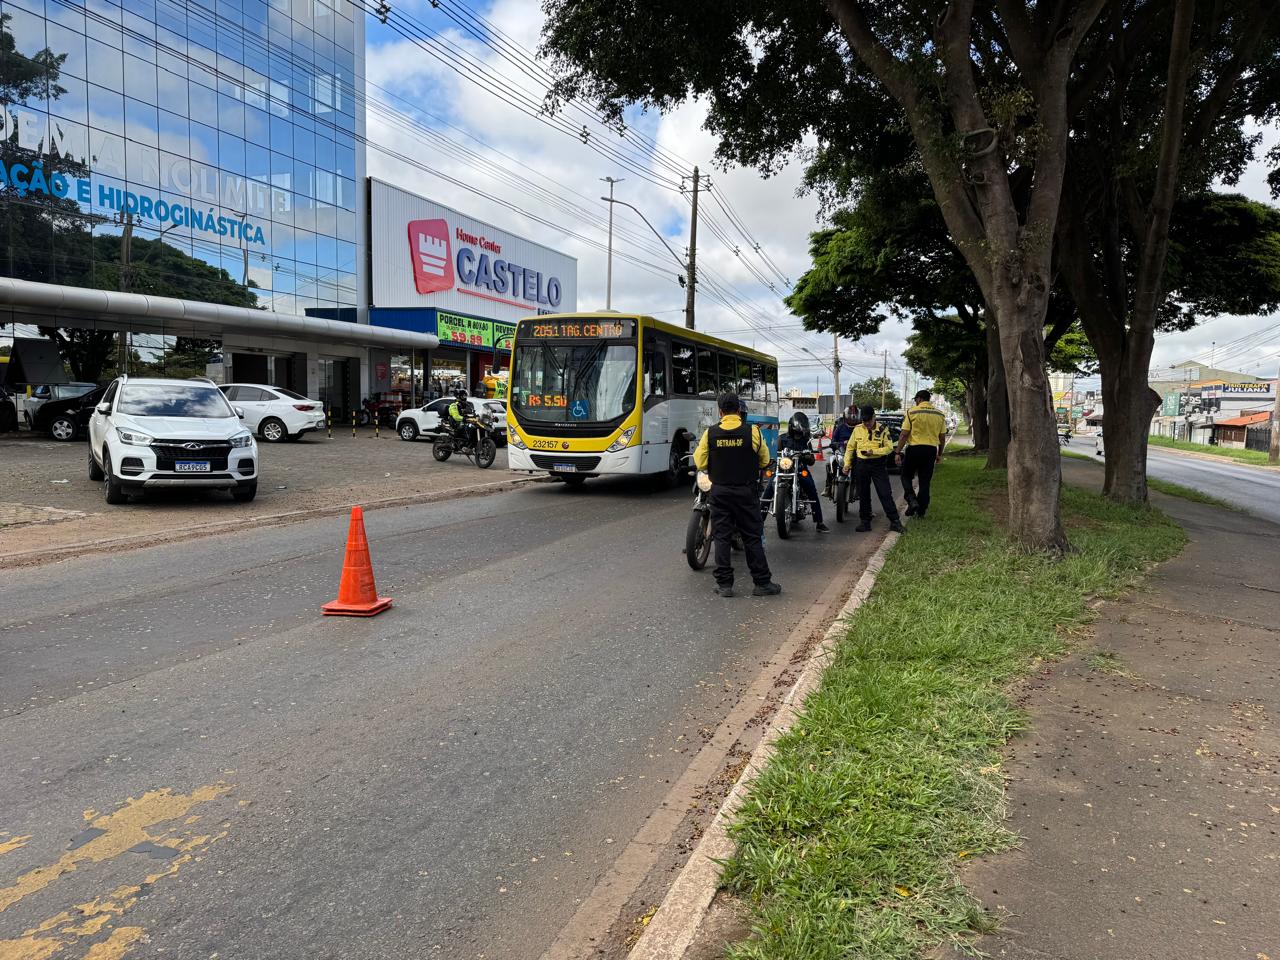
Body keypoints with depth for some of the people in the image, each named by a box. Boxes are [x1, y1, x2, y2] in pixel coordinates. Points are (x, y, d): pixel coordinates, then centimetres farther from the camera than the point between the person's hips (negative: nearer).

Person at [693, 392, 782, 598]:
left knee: (722, 537, 6)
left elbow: (700, 463, -2)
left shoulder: (710, 433, -6)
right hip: (746, 491, -1)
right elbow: (764, 460, 2)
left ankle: (724, 584, 7)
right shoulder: (752, 432, -8)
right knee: (752, 537, 6)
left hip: (719, 492, 1)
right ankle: (762, 583, 9)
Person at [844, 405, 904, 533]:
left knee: (885, 494, -5)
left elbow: (889, 447, -7)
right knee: (863, 495, 8)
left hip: (878, 465, -3)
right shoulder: (857, 429, 5)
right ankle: (865, 521, 17)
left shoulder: (883, 430, -4)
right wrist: (847, 463, 6)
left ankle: (894, 521, -1)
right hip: (862, 465, 3)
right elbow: (850, 447, 13)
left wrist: (874, 452, -19)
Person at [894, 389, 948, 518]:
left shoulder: (912, 412, -6)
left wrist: (898, 452, -5)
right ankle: (921, 510, 13)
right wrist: (940, 454, 21)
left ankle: (912, 500, -7)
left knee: (906, 476, 13)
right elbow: (942, 437, 10)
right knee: (925, 481, 10)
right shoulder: (939, 414, 7)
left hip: (914, 448, -4)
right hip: (931, 449, 4)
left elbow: (904, 434, -10)